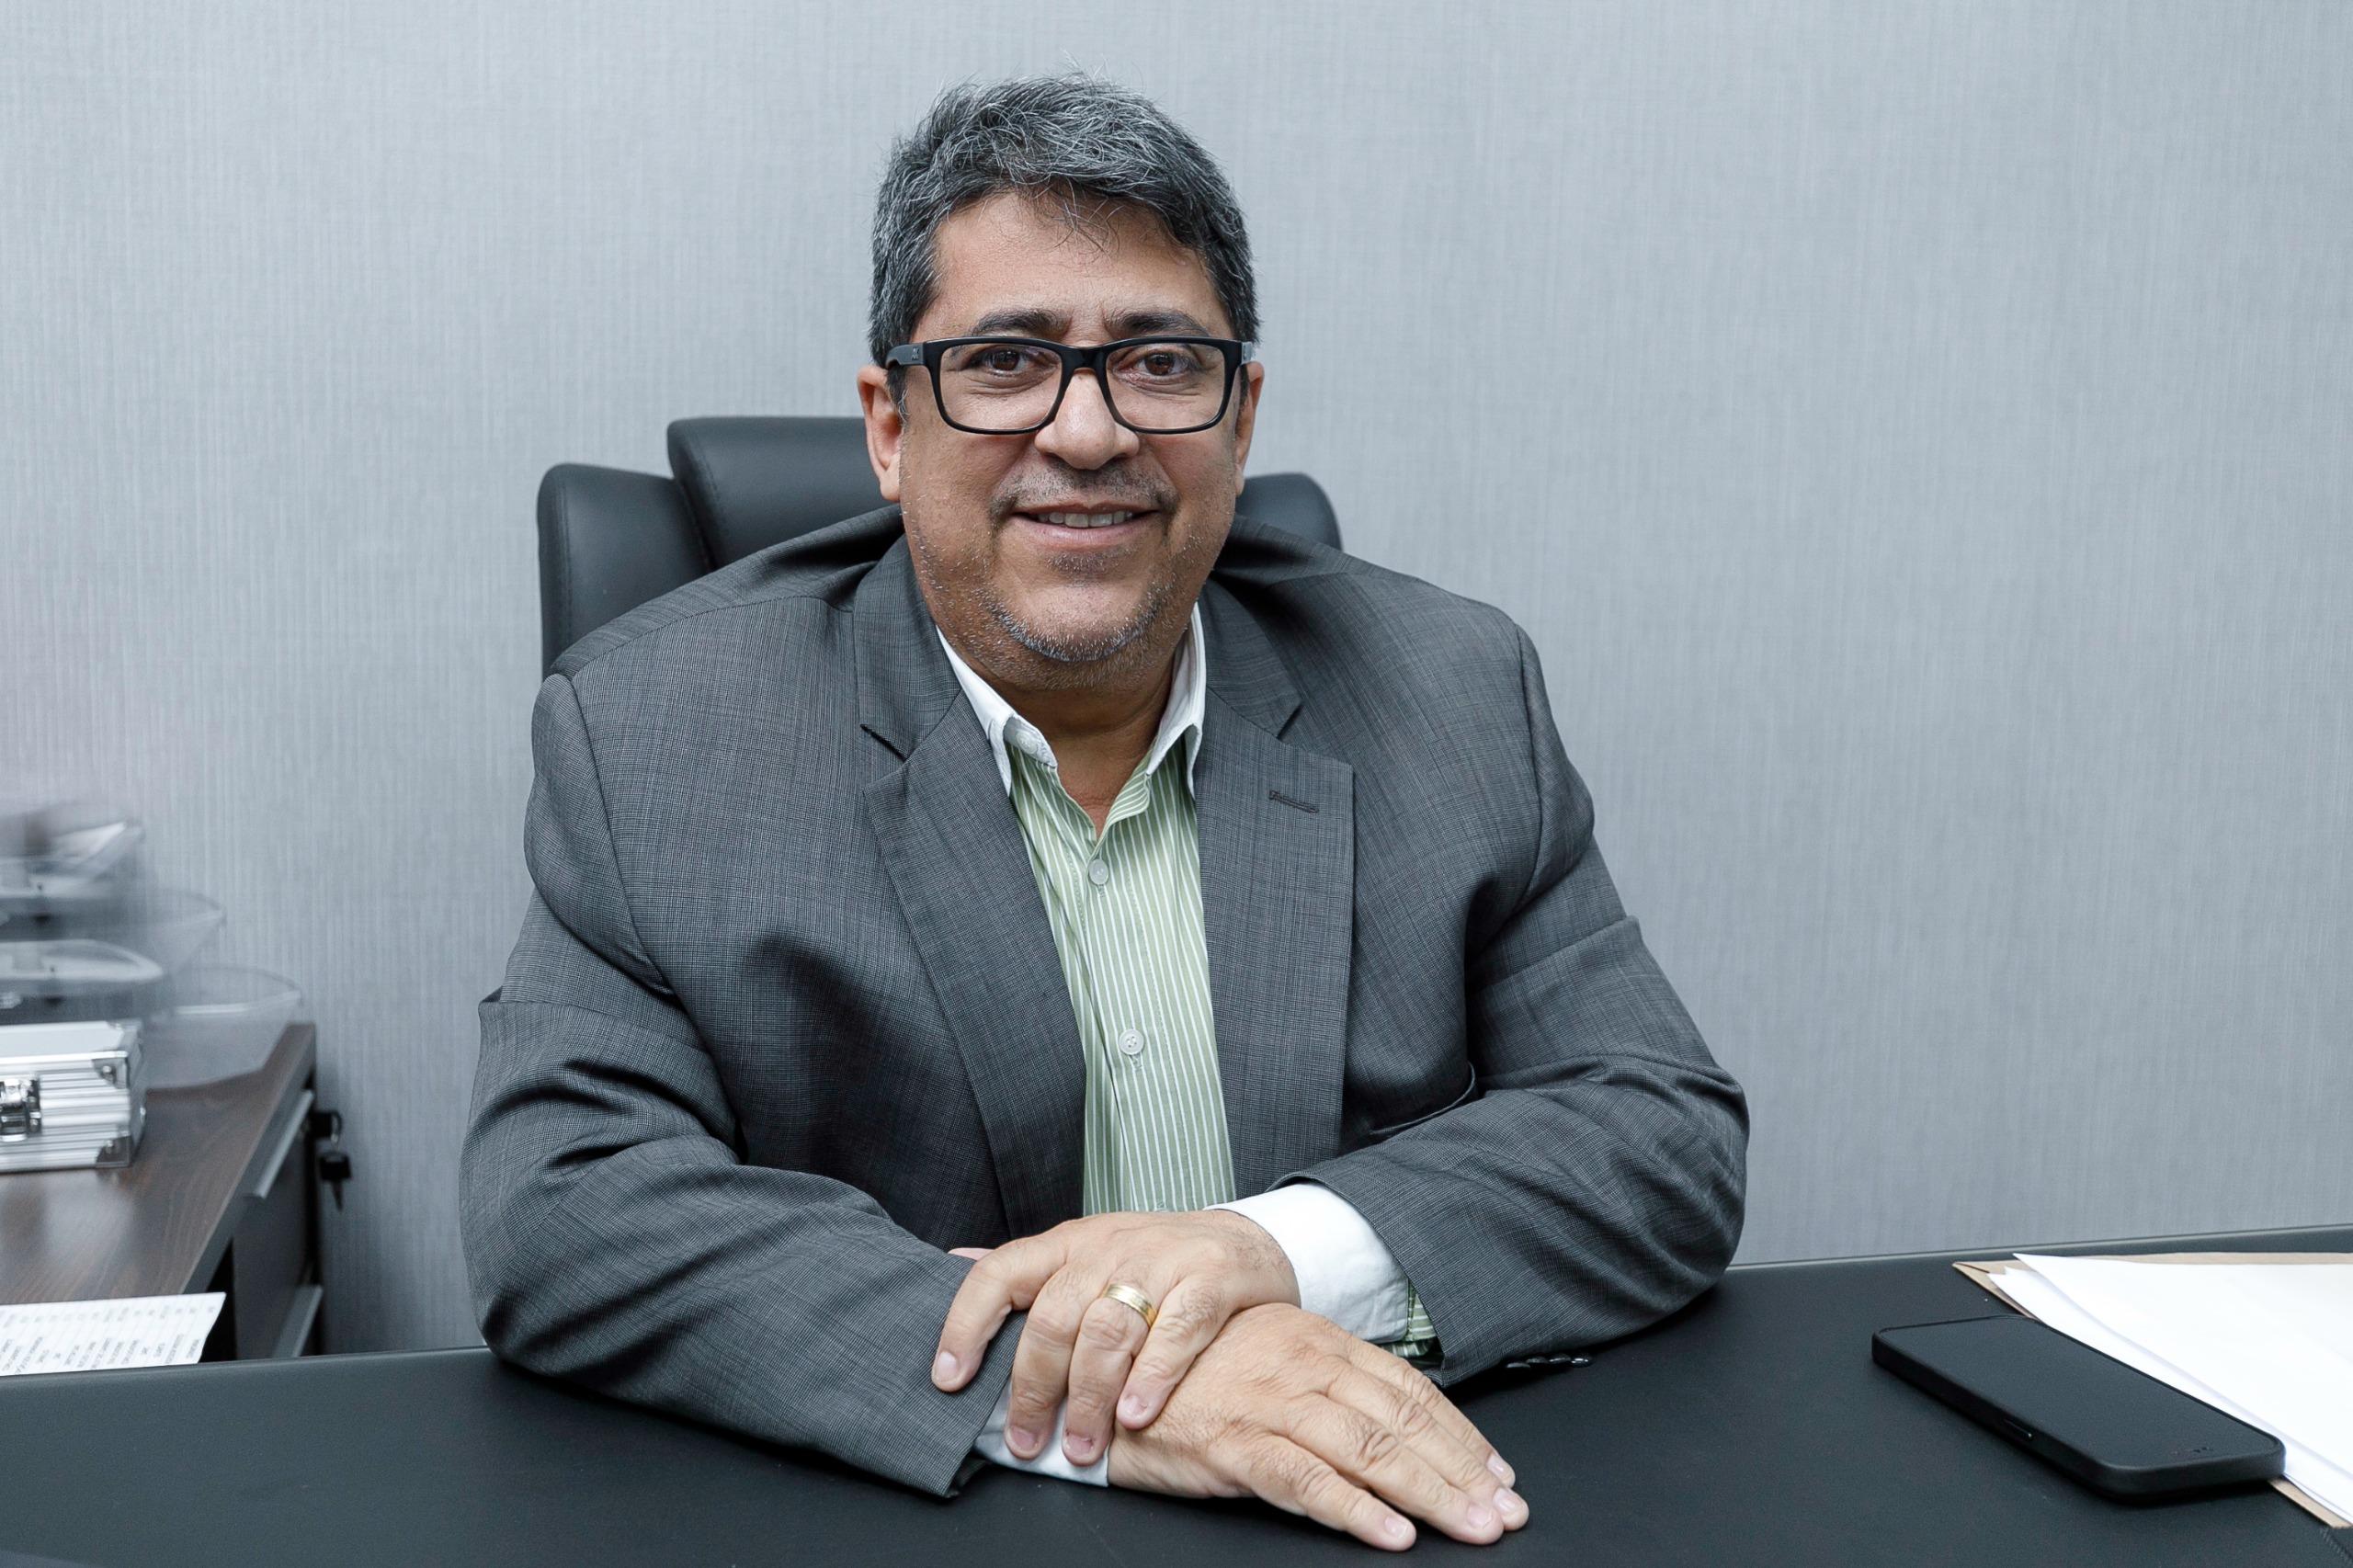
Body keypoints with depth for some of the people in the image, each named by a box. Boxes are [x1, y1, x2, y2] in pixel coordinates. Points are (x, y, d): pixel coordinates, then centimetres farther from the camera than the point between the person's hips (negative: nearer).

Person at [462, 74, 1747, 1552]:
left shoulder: (1451, 699, 2)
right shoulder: (649, 736, -4)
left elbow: (1677, 1141, -1)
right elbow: (558, 1211, -13)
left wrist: (1288, 1249, -19)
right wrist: (1046, 1387, -26)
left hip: (1385, 1511, 3)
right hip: (882, 1519, -2)